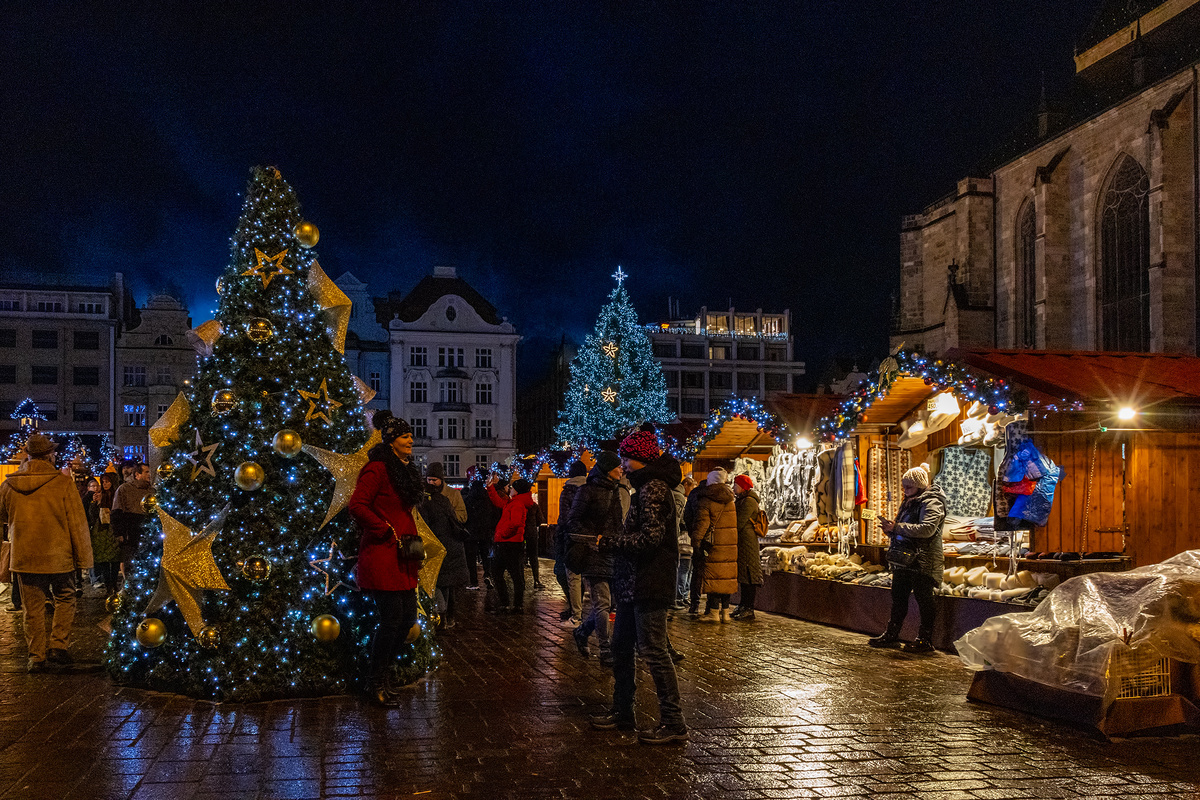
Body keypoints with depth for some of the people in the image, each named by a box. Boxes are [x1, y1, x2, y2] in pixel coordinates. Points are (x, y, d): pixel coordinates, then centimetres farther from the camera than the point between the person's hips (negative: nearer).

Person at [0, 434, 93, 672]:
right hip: (58, 556, -2)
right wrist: (84, 558, -2)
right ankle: (59, 647, 8)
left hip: (24, 558, 2)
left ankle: (36, 656, 13)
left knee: (33, 608, 10)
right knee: (65, 600, 16)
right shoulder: (63, 483, -13)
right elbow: (77, 523, -10)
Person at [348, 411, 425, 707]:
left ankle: (384, 675, 23)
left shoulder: (404, 470, 18)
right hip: (381, 556, -9)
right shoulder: (378, 469, -11)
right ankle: (377, 682, 9)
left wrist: (412, 540, 13)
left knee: (408, 616, 9)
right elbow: (357, 505, -20)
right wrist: (386, 530, -15)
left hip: (402, 557, 9)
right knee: (391, 618, -6)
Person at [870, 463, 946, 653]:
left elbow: (927, 529, -26)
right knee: (898, 598, 13)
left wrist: (898, 527, -26)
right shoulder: (909, 502, 17)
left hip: (922, 561, -9)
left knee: (924, 599, -2)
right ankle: (891, 635, 21)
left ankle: (925, 639, 5)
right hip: (904, 559, 9)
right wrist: (890, 528, 4)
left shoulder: (931, 503, -11)